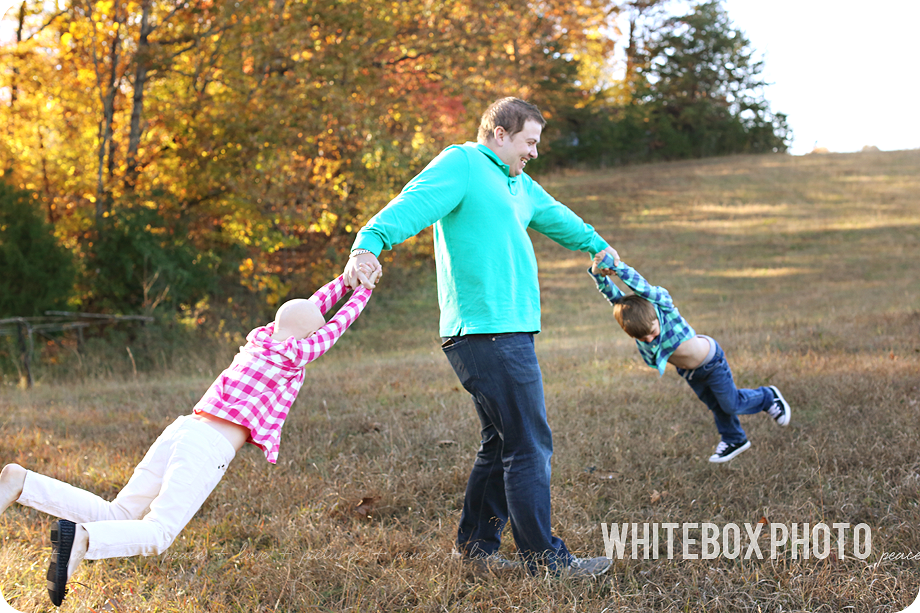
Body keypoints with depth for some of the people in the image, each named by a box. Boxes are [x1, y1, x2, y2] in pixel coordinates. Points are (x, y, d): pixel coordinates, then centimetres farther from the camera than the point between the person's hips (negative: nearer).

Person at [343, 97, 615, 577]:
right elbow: (411, 205, -22)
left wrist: (595, 244, 60)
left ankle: (476, 544, 27)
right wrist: (369, 244, -40)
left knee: (502, 444, 17)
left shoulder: (518, 185, 24)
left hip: (509, 334, 11)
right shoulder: (461, 164, -6)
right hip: (489, 335, -11)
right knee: (529, 446, -7)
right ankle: (542, 557, 0)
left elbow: (554, 216, 44)